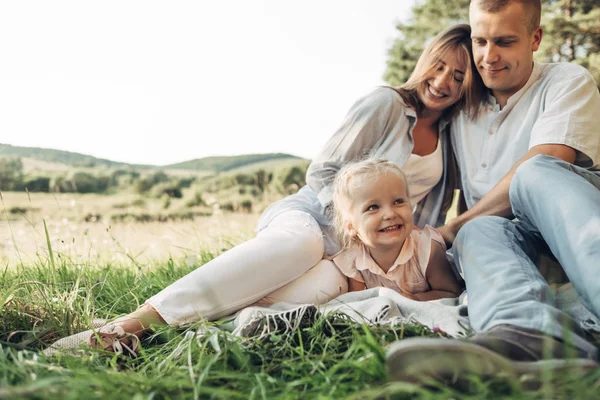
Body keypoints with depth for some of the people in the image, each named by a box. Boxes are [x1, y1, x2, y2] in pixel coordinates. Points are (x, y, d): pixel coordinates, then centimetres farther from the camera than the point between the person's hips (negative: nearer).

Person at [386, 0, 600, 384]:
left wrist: (453, 228, -11)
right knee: (479, 231, -29)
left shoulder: (568, 82, 5)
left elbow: (540, 170, -13)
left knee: (538, 174, -32)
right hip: (513, 233, 3)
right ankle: (531, 334, -62)